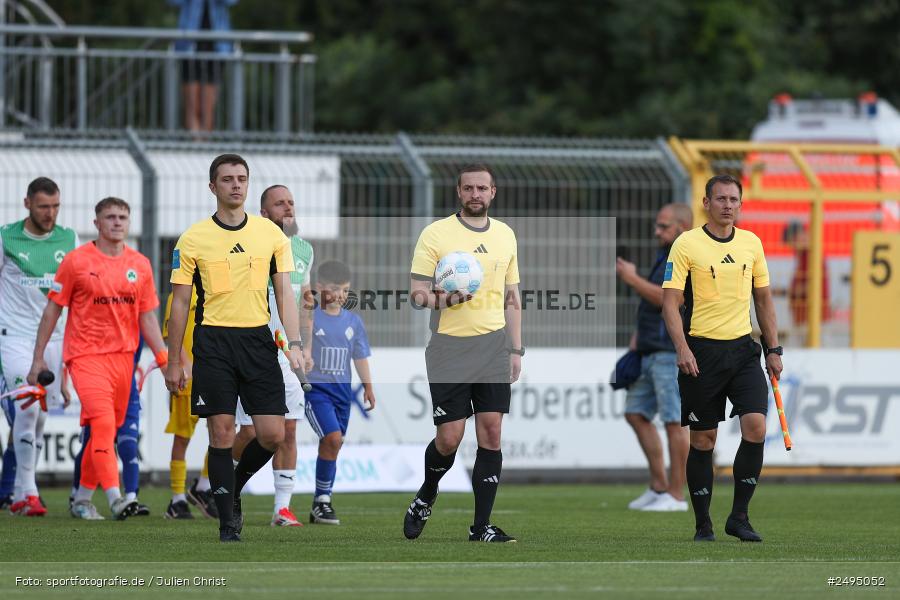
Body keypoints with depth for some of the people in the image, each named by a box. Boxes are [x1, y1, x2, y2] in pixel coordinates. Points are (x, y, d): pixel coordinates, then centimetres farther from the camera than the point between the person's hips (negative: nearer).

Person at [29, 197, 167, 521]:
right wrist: (38, 357, 0)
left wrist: (164, 358, 3)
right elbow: (53, 309, 2)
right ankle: (114, 498, -25)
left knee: (107, 430, 8)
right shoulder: (76, 261, -3)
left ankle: (83, 498, 21)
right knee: (103, 423, -19)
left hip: (123, 355, 5)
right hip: (85, 354, -5)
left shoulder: (140, 265, 8)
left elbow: (147, 317, 12)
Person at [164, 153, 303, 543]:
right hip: (213, 340, -2)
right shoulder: (193, 239, 1)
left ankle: (233, 489, 25)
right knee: (221, 433, -6)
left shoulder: (271, 234, 7)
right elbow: (180, 302, 4)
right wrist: (174, 361, 2)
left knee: (273, 435, -3)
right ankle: (227, 521, 3)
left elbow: (284, 293, 8)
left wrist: (294, 343, -4)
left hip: (258, 339, 2)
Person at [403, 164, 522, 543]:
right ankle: (425, 498, 25)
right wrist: (443, 300, -25)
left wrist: (516, 349, 13)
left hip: (493, 346, 4)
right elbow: (416, 292, -4)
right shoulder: (436, 234, -3)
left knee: (491, 432, -3)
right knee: (449, 437, -5)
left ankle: (482, 526, 1)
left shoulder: (505, 235, 12)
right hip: (449, 346, -4)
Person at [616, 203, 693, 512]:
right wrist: (639, 332, 16)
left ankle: (676, 495, -5)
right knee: (636, 413, 9)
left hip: (673, 353, -10)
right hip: (652, 353, 10)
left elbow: (666, 298, -21)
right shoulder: (665, 257, 20)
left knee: (674, 422, -8)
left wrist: (632, 279, -14)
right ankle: (658, 486, 14)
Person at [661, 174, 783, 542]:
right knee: (703, 439, 1)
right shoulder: (686, 245, -5)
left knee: (755, 426, -12)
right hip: (701, 351, -3)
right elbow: (670, 302, -8)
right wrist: (682, 349, -20)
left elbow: (763, 298, 17)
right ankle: (703, 524, 12)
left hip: (743, 348, 3)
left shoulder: (751, 243, 9)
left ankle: (739, 517, -1)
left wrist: (774, 350, 12)